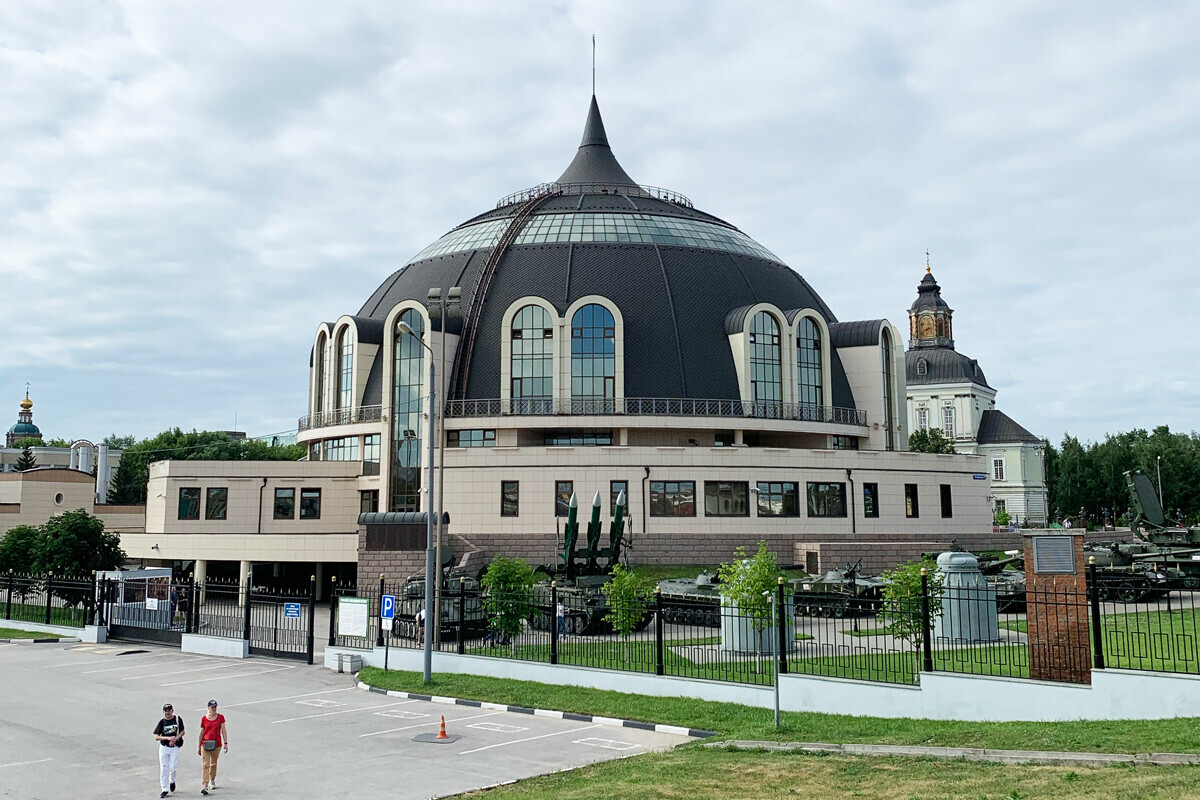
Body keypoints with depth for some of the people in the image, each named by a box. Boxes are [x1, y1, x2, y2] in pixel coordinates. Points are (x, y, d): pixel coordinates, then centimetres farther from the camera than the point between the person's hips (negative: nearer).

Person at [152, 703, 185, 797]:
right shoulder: (162, 722, 0)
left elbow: (182, 732, 5)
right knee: (163, 769, 0)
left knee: (172, 768, -7)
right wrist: (168, 738, -18)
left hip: (175, 748, -1)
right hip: (163, 747, 1)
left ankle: (172, 781, 25)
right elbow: (156, 737, -4)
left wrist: (175, 739, -12)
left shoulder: (178, 719, -1)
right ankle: (165, 790, 10)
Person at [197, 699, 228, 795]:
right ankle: (205, 786, -13)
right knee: (205, 765, -9)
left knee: (213, 763, 13)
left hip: (217, 744, 1)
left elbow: (223, 731, 3)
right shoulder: (204, 718, 1)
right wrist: (199, 746, 11)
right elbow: (201, 732, 7)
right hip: (205, 744, -1)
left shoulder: (220, 717, 2)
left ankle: (212, 781, 34)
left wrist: (225, 743, -3)